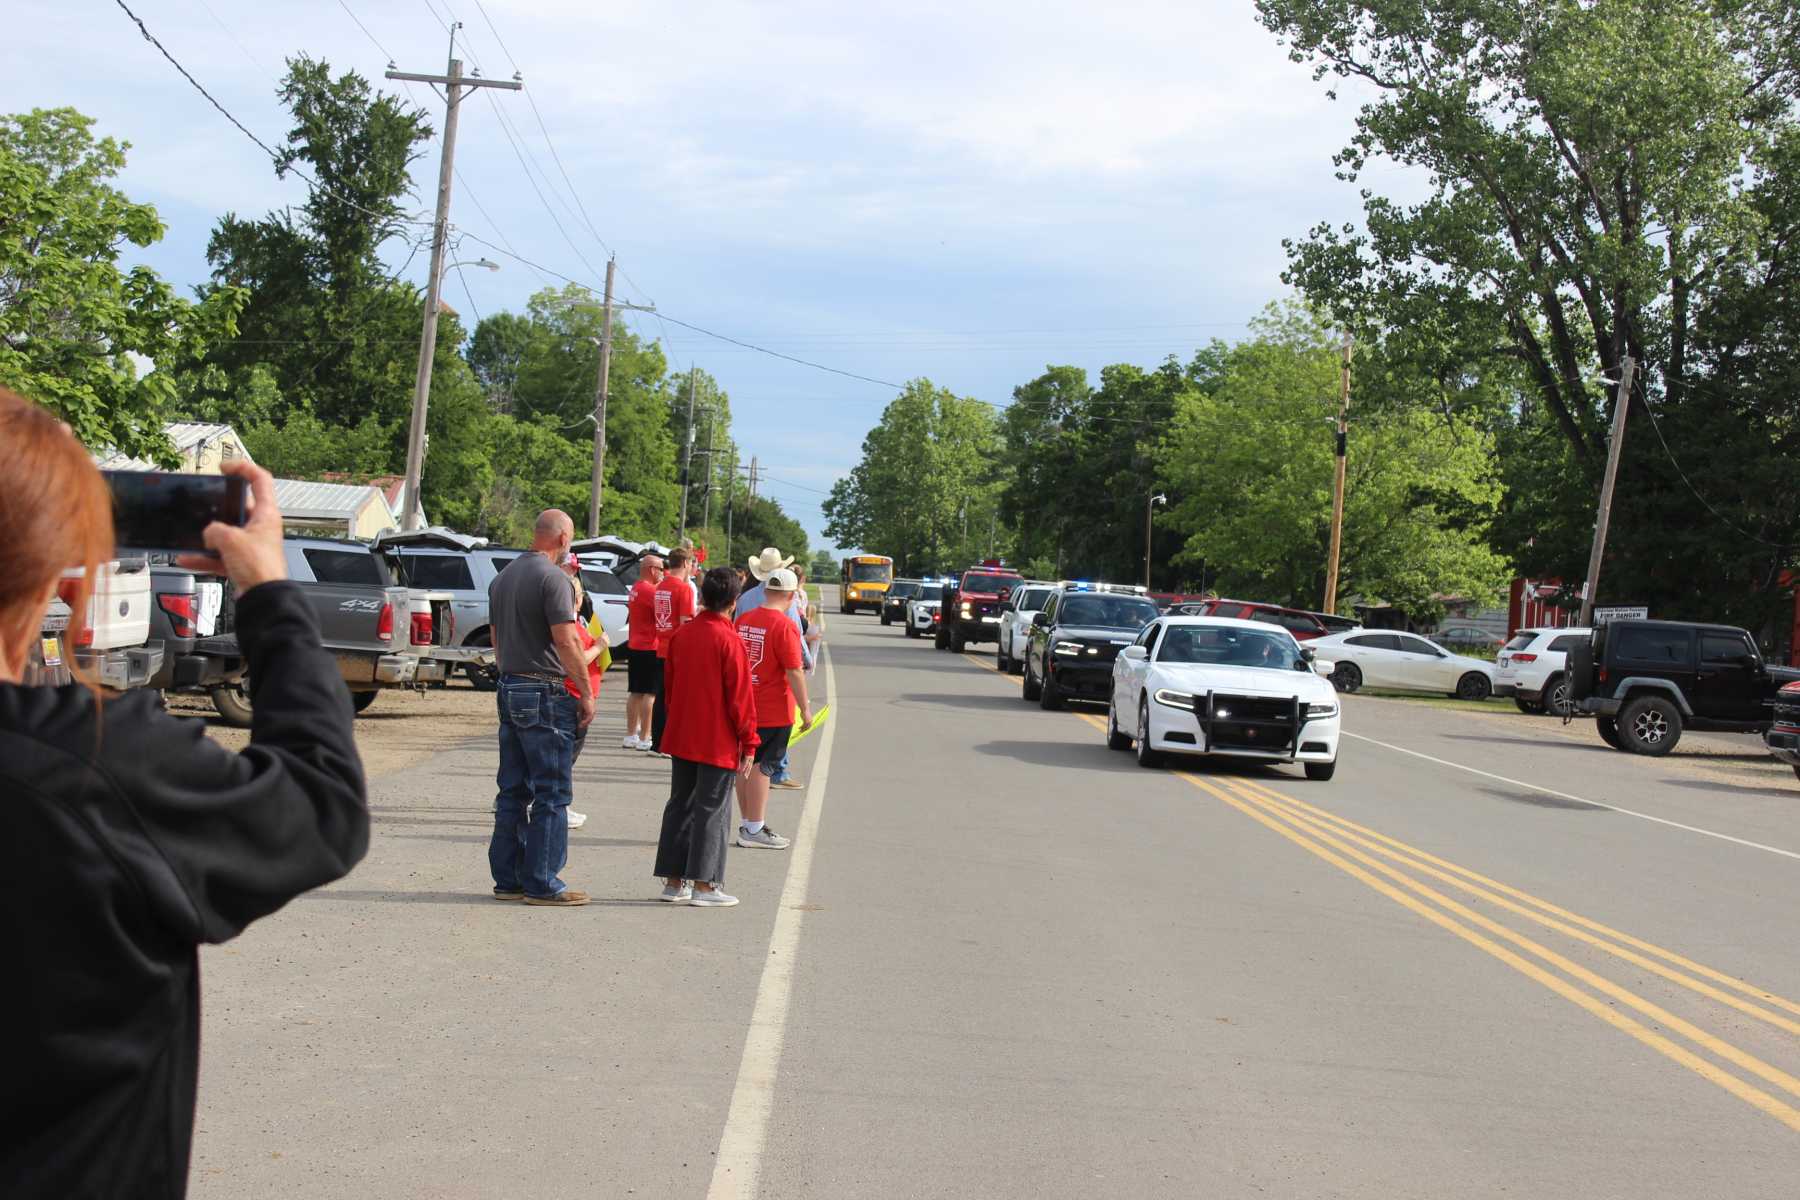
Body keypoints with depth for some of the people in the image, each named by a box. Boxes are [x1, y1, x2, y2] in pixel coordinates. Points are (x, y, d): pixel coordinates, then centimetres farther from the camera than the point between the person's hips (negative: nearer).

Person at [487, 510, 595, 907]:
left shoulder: (503, 577, 14)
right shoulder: (553, 578, -13)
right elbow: (566, 642, -18)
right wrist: (587, 694, -12)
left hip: (509, 691, 9)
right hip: (546, 694, -9)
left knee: (513, 791, 12)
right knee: (551, 793, -3)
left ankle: (508, 878, 15)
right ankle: (542, 884, -1)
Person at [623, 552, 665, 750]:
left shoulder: (635, 589, 13)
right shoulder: (651, 590, -16)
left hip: (635, 646, 10)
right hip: (651, 648, -10)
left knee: (635, 692, 13)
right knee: (650, 693, -6)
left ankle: (630, 735, 18)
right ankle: (644, 738, -7)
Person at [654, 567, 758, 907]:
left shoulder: (681, 635, 4)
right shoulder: (729, 641, -15)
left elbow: (668, 687, 12)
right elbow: (740, 697, -14)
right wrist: (748, 744, -7)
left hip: (681, 738, 6)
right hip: (718, 743, -6)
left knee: (679, 805, 13)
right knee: (712, 810, 0)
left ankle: (673, 881, 16)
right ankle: (703, 885, 0)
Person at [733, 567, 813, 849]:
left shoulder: (743, 619, 4)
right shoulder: (785, 626, -17)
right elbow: (794, 671, -18)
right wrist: (805, 708, -11)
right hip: (774, 711, -7)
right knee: (761, 767, -1)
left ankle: (747, 824, 23)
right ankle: (754, 830, 4)